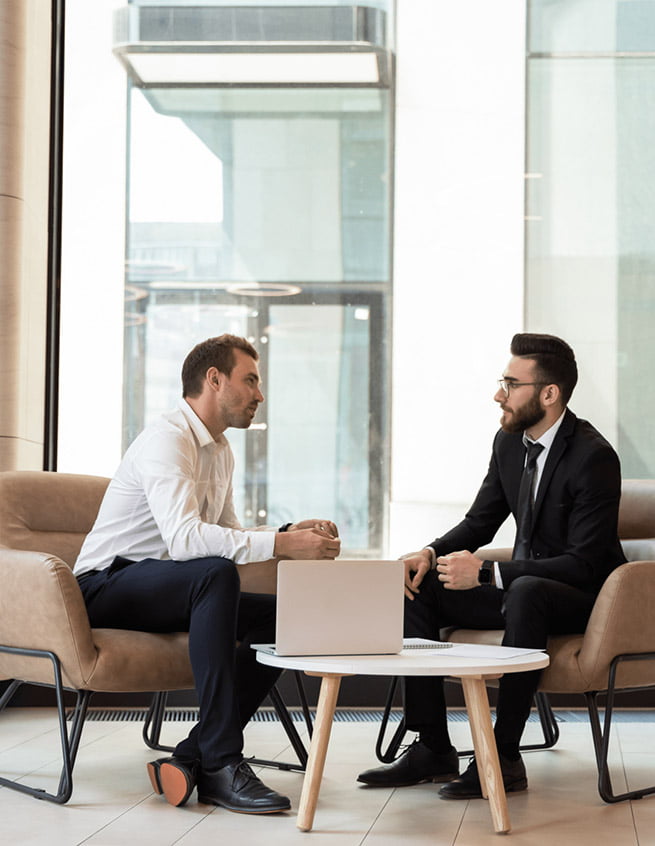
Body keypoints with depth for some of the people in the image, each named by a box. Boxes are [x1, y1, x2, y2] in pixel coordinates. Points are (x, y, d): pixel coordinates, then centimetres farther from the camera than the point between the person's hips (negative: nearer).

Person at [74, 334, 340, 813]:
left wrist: (293, 533, 1)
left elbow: (227, 536, 19)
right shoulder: (168, 440, -17)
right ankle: (221, 765, -37)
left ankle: (191, 758, -16)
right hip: (107, 586, -9)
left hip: (165, 592, 9)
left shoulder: (221, 451, 15)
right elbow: (184, 538, -33)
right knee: (216, 573, -36)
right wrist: (281, 545, -35)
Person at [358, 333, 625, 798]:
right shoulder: (509, 442, 3)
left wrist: (485, 571, -30)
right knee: (417, 588, -9)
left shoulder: (594, 456, -21)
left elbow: (584, 563, -26)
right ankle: (432, 749, -11)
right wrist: (431, 553, -10)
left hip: (582, 598, -8)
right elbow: (480, 522, 13)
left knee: (526, 591, -40)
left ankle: (505, 756, -33)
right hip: (520, 585, 8)